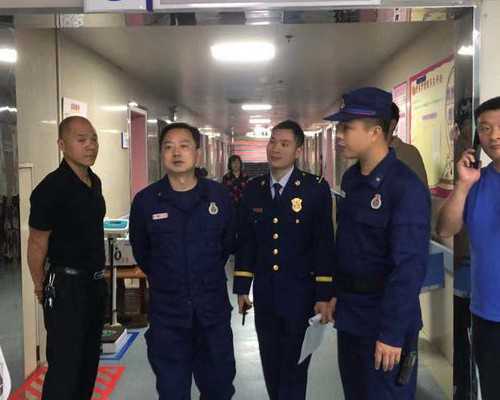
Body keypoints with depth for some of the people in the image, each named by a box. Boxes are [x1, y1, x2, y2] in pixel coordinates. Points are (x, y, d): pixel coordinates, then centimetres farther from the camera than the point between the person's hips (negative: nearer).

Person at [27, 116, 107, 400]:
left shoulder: (95, 182, 6)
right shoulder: (51, 188, -18)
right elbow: (37, 243, -12)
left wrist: (99, 275, 18)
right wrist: (42, 288, -3)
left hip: (96, 282, 8)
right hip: (66, 286, -8)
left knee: (89, 359, 18)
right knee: (65, 365, -1)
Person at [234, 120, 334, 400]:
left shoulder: (316, 188, -7)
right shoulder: (253, 189, 5)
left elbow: (324, 243, -9)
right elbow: (245, 241, 8)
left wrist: (324, 295, -12)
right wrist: (242, 287, 6)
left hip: (300, 294, -3)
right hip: (264, 293, 4)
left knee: (294, 368, 7)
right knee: (271, 367, 17)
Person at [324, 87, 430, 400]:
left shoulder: (407, 188, -20)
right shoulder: (350, 178, 4)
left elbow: (410, 267, -22)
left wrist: (392, 333, -21)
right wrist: (336, 292, 12)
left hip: (385, 318, -7)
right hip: (349, 313, 8)